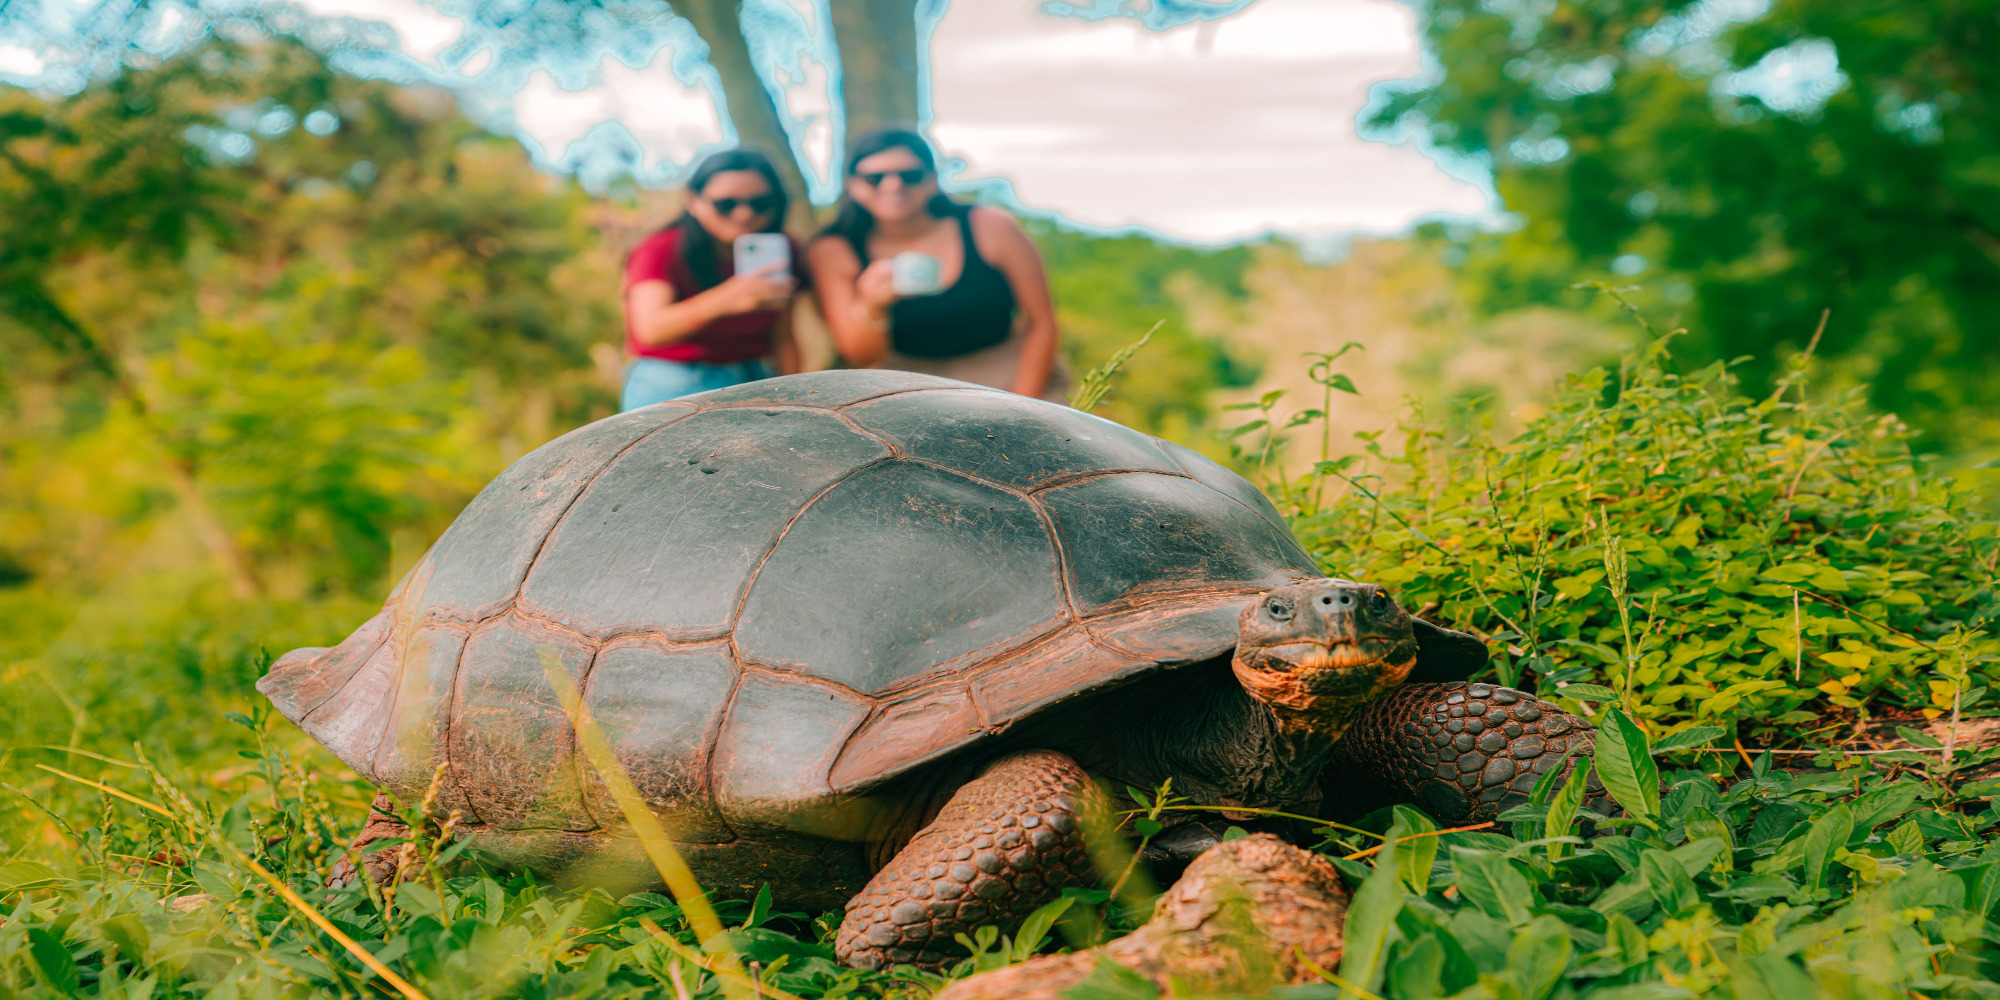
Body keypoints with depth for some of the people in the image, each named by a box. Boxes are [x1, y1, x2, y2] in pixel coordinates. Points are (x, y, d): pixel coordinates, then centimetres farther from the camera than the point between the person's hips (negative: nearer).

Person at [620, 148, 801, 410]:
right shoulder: (660, 251, -11)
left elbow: (782, 338, 8)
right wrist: (723, 300, -45)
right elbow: (650, 330, -30)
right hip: (670, 391, -4)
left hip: (751, 386, 4)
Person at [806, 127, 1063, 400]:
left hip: (1009, 383, 0)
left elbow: (1041, 323, -2)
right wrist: (870, 309, -29)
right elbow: (861, 356, -9)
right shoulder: (832, 253, -6)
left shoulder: (992, 229, -6)